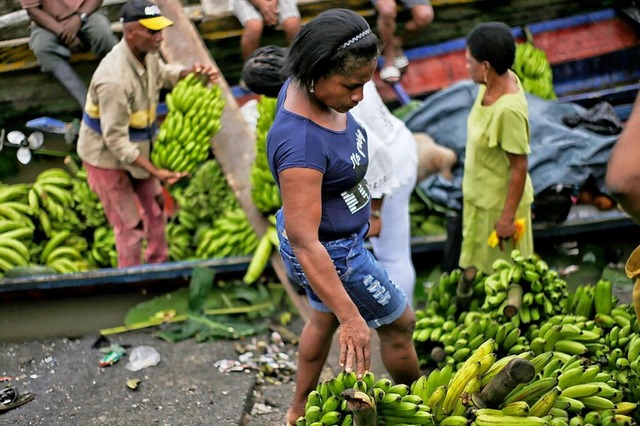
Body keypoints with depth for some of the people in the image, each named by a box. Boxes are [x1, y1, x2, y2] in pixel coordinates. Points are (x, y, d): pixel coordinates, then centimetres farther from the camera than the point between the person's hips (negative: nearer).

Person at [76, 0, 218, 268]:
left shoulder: (146, 53, -12)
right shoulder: (115, 78, -38)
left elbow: (162, 73, 14)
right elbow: (115, 139, -32)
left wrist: (193, 72, -7)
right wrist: (155, 171, -31)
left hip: (134, 146, 9)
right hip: (107, 156, -9)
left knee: (155, 205, 22)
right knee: (130, 225, 3)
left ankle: (159, 264, 43)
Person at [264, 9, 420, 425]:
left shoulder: (304, 90, -13)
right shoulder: (301, 144, -40)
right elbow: (304, 242, -38)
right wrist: (351, 318, -37)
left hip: (342, 234, 9)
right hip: (331, 252, -9)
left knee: (324, 317, 29)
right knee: (400, 322, 14)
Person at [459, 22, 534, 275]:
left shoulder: (509, 110, -34)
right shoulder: (493, 83, -8)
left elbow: (519, 168, -26)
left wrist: (507, 217, -19)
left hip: (500, 202, -8)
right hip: (479, 194, 8)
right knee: (482, 263, 27)